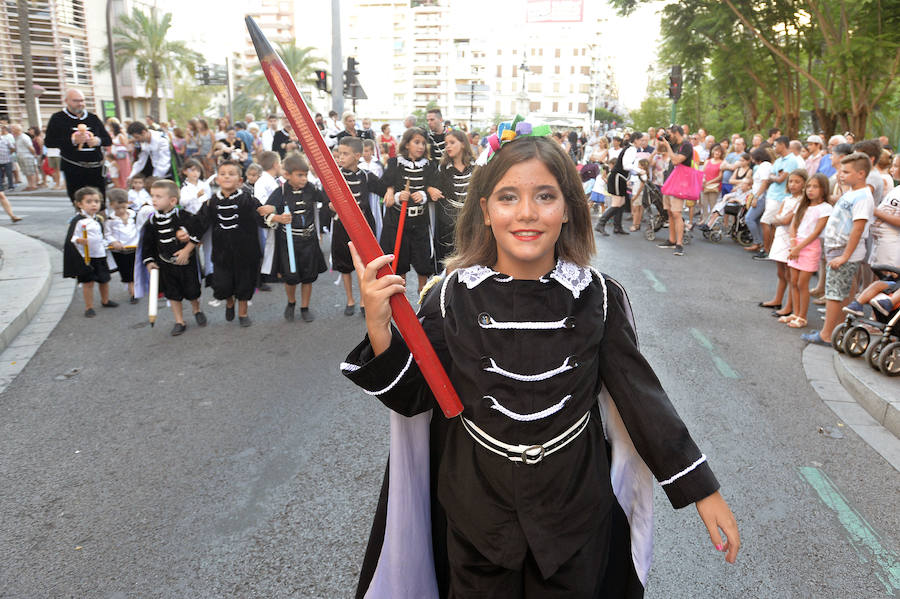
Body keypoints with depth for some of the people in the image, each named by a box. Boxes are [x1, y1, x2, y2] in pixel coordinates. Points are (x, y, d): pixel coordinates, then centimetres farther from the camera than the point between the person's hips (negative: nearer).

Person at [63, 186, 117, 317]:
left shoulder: (98, 219, 9)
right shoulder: (77, 221, -14)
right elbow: (70, 239, -16)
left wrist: (105, 246, 24)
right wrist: (79, 240, -34)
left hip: (100, 255, 7)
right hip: (86, 256, -6)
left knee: (104, 279, 18)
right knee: (88, 281, -1)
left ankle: (105, 300, 39)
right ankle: (89, 307, 12)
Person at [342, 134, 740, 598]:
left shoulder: (597, 296, -11)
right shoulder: (453, 296, -12)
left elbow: (639, 393, -3)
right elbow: (411, 398, -7)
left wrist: (703, 490, -1)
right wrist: (379, 328, -24)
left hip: (575, 508, 0)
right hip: (477, 508, 0)